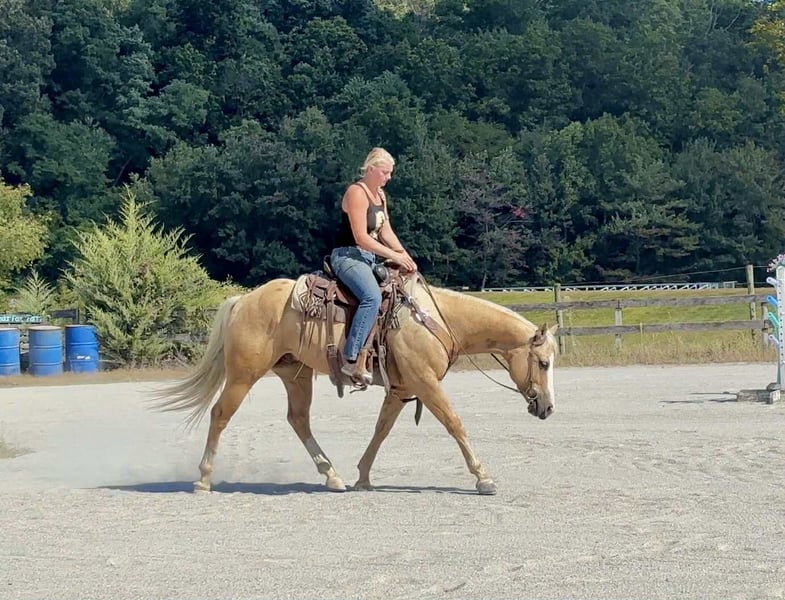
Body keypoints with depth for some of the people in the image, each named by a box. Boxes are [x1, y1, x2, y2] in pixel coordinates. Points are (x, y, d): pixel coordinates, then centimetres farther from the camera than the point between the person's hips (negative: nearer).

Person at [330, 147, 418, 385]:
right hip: (348, 256, -10)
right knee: (373, 297, -32)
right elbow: (361, 238, -20)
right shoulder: (357, 193, -14)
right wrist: (394, 256, -19)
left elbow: (386, 231, 14)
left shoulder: (380, 194, 14)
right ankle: (352, 360, -34)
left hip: (369, 259, 10)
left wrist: (405, 255, -2)